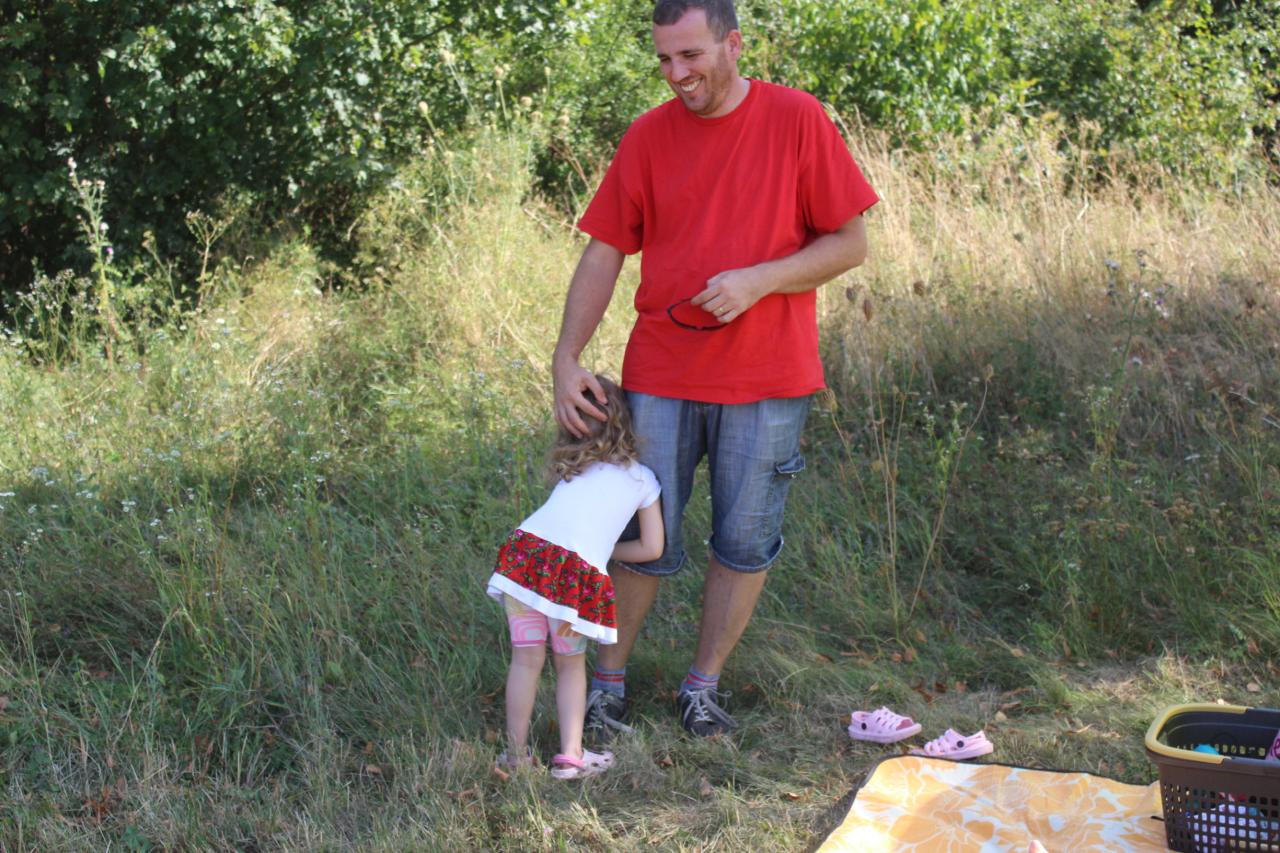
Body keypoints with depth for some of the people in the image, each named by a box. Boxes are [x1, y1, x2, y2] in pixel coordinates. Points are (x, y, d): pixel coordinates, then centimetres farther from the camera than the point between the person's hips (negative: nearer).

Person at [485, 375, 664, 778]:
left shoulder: (572, 467, 28)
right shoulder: (644, 479, 19)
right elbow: (652, 548, 19)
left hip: (527, 548, 2)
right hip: (578, 569, -2)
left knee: (527, 658, 10)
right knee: (570, 664, 16)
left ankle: (516, 752, 13)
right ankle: (571, 755, 10)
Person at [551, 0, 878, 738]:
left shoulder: (798, 119, -5)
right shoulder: (647, 138, 2)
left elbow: (850, 243, -4)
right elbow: (603, 256, 3)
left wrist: (757, 281, -17)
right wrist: (567, 361, -7)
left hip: (767, 378, -1)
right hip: (662, 375, 1)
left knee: (746, 544, 7)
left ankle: (704, 686, 22)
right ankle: (609, 684, 20)